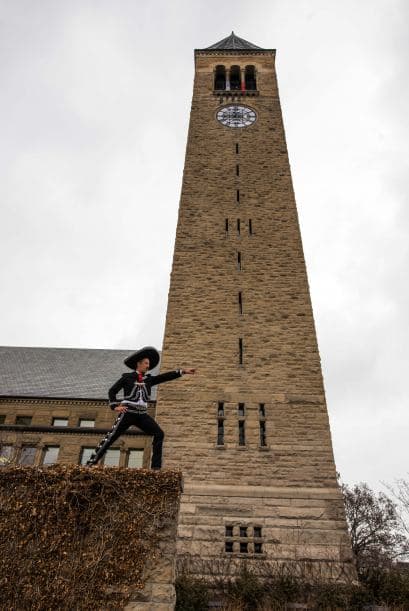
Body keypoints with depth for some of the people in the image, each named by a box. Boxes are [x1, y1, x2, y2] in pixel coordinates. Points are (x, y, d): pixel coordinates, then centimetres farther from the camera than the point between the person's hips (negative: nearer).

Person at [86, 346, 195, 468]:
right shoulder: (127, 377, 3)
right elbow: (112, 391, 5)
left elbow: (165, 377, 4)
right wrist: (115, 406, -9)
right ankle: (91, 463, 6)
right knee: (110, 438, -6)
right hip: (128, 413, -4)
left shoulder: (149, 379, 13)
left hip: (142, 415, 4)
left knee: (159, 434, -9)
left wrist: (183, 371, -5)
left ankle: (156, 466, -7)